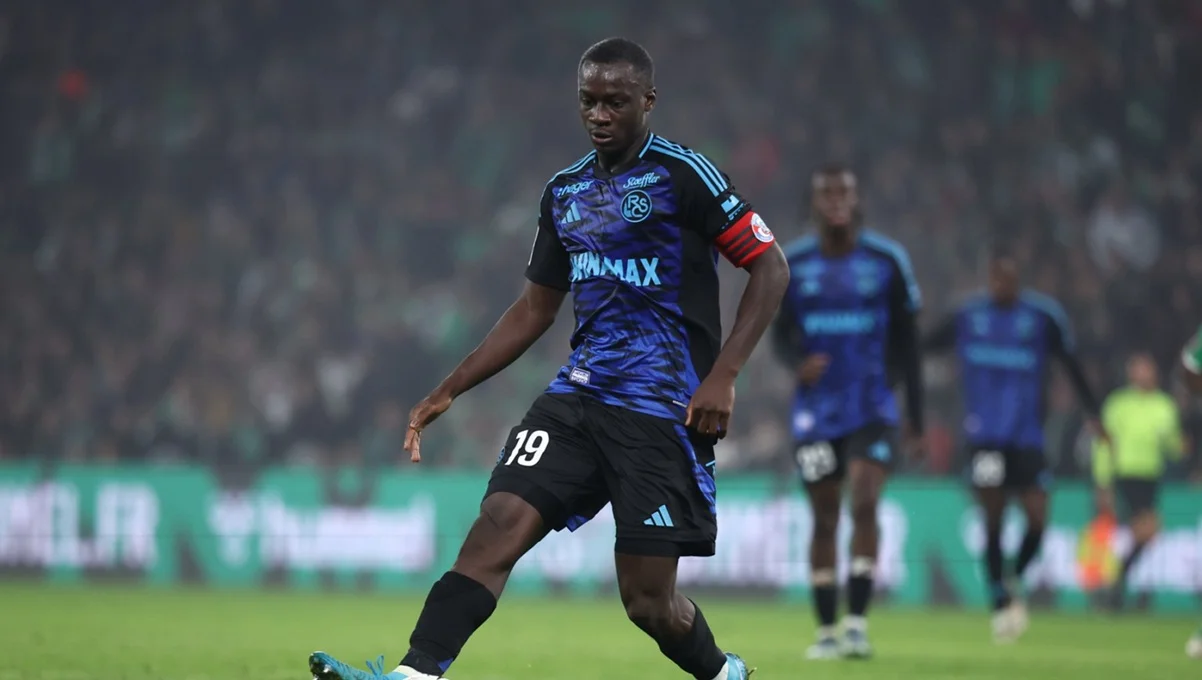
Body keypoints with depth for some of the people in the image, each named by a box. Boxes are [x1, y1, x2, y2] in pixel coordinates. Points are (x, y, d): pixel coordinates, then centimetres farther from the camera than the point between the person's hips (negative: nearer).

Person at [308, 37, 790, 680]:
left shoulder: (683, 174, -7)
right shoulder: (564, 191, 13)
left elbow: (770, 268, -7)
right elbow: (535, 309, 22)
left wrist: (722, 376, -16)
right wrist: (449, 390, 17)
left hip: (662, 410, -6)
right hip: (577, 395, 6)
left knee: (647, 599, -3)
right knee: (499, 523, -17)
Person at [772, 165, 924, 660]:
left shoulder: (887, 261, -1)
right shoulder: (791, 263, 1)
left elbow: (906, 342, 4)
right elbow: (780, 334, 9)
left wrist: (916, 419, 4)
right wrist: (797, 363, -16)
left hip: (873, 409, -2)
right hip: (815, 412, 2)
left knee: (864, 503, -18)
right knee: (825, 520, 5)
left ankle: (857, 624, -16)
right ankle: (826, 632, 12)